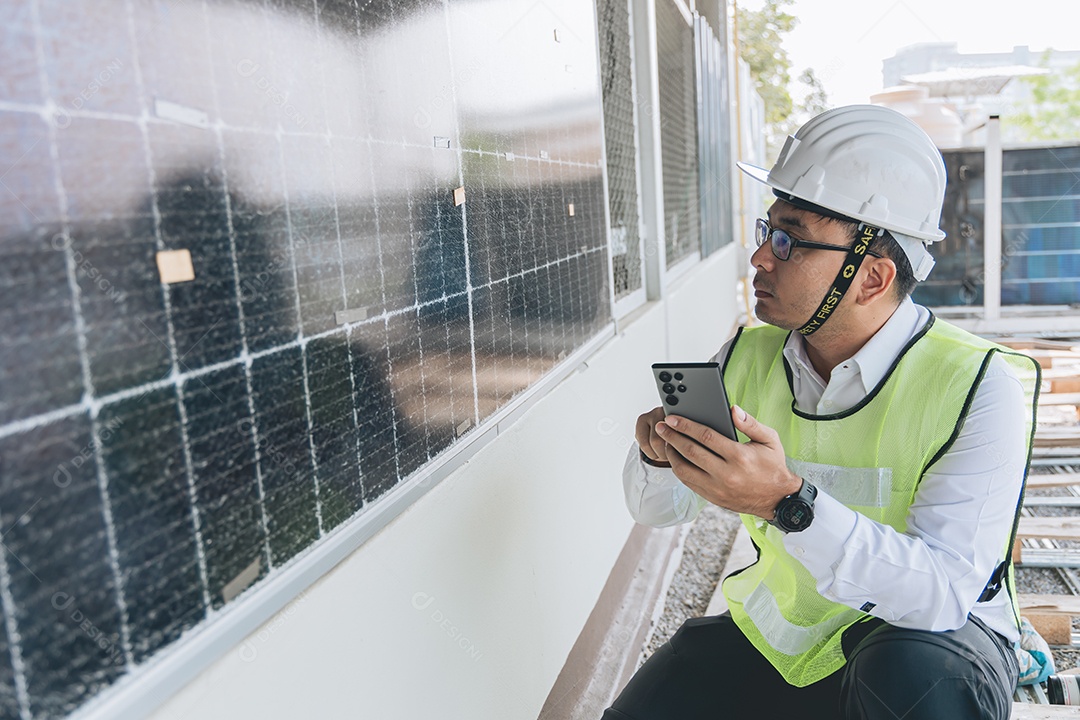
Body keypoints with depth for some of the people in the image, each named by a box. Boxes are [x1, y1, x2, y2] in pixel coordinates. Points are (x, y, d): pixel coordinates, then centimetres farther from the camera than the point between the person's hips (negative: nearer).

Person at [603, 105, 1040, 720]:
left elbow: (945, 593, -27)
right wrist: (661, 455, -20)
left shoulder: (978, 385, -18)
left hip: (931, 638, -3)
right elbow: (658, 508, 4)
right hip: (777, 633, 4)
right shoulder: (748, 358, -4)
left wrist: (788, 503, -40)